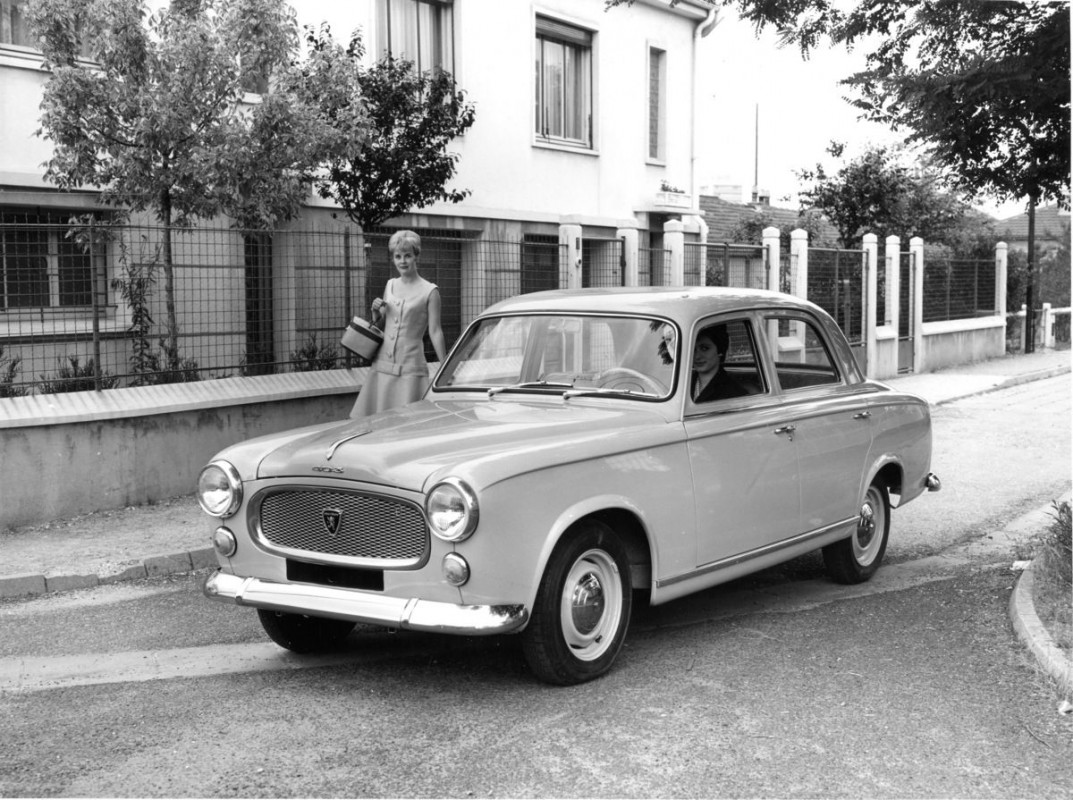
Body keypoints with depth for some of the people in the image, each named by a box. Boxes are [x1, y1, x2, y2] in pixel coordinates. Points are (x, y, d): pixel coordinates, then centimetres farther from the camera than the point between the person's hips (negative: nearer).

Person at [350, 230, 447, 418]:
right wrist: (376, 313, -1)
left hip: (410, 368, -5)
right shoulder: (390, 285, 12)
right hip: (382, 364, 5)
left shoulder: (429, 291, -3)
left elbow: (435, 332, -4)